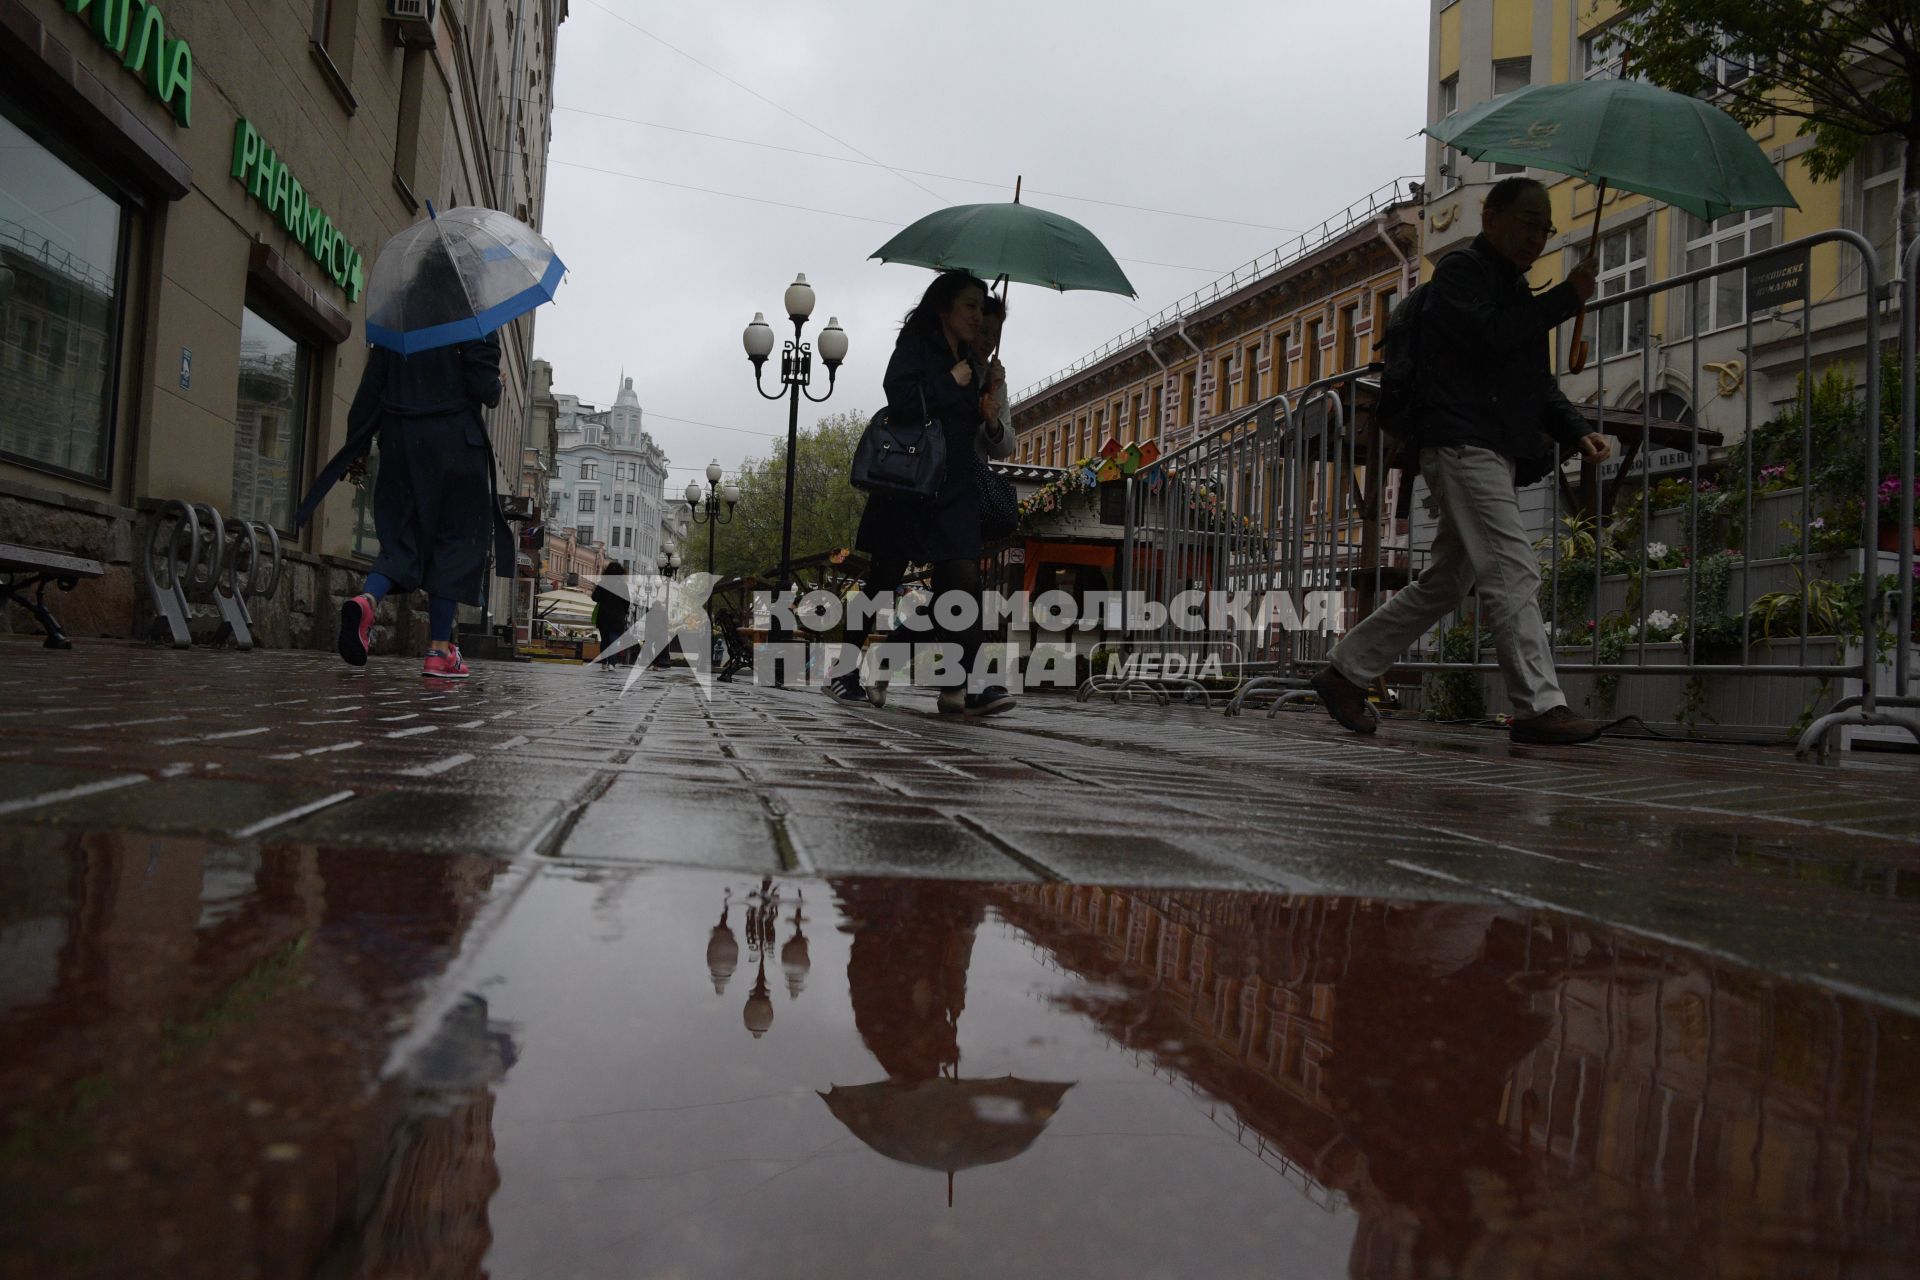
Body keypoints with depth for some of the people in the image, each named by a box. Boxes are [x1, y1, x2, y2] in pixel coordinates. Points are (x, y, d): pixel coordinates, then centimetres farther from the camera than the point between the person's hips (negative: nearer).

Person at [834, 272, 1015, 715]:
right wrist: (952, 383, -11)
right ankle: (845, 672, 16)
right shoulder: (915, 345, -3)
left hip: (955, 491, 6)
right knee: (882, 580, 2)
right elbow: (901, 397, -21)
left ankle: (960, 683, -13)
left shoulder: (967, 361, 17)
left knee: (963, 579, -10)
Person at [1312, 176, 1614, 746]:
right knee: (1513, 572, -15)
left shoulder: (1517, 290, 26)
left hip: (1495, 452, 10)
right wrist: (1567, 297, -13)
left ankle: (1344, 672, 18)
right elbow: (1488, 334, -20)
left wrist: (1577, 431, 11)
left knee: (1444, 582, 11)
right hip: (1461, 443, -10)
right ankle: (1539, 707, -13)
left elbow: (1540, 384, 26)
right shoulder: (1461, 270, -1)